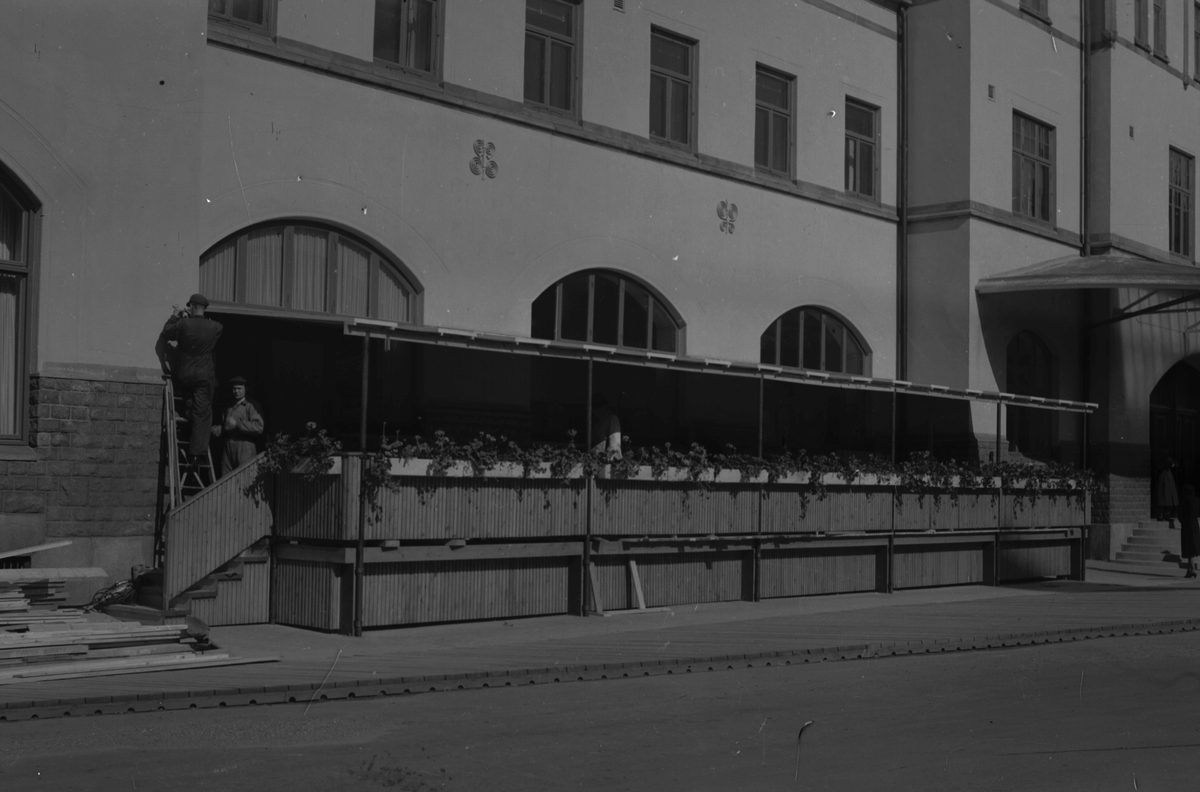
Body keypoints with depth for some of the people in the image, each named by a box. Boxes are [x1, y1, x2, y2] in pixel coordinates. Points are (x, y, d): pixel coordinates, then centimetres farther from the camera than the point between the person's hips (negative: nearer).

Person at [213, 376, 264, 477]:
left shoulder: (252, 406, 0)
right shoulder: (228, 408, 22)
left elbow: (258, 427, -12)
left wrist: (237, 423, -14)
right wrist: (216, 430, 11)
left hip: (245, 450, -6)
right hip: (228, 449, 6)